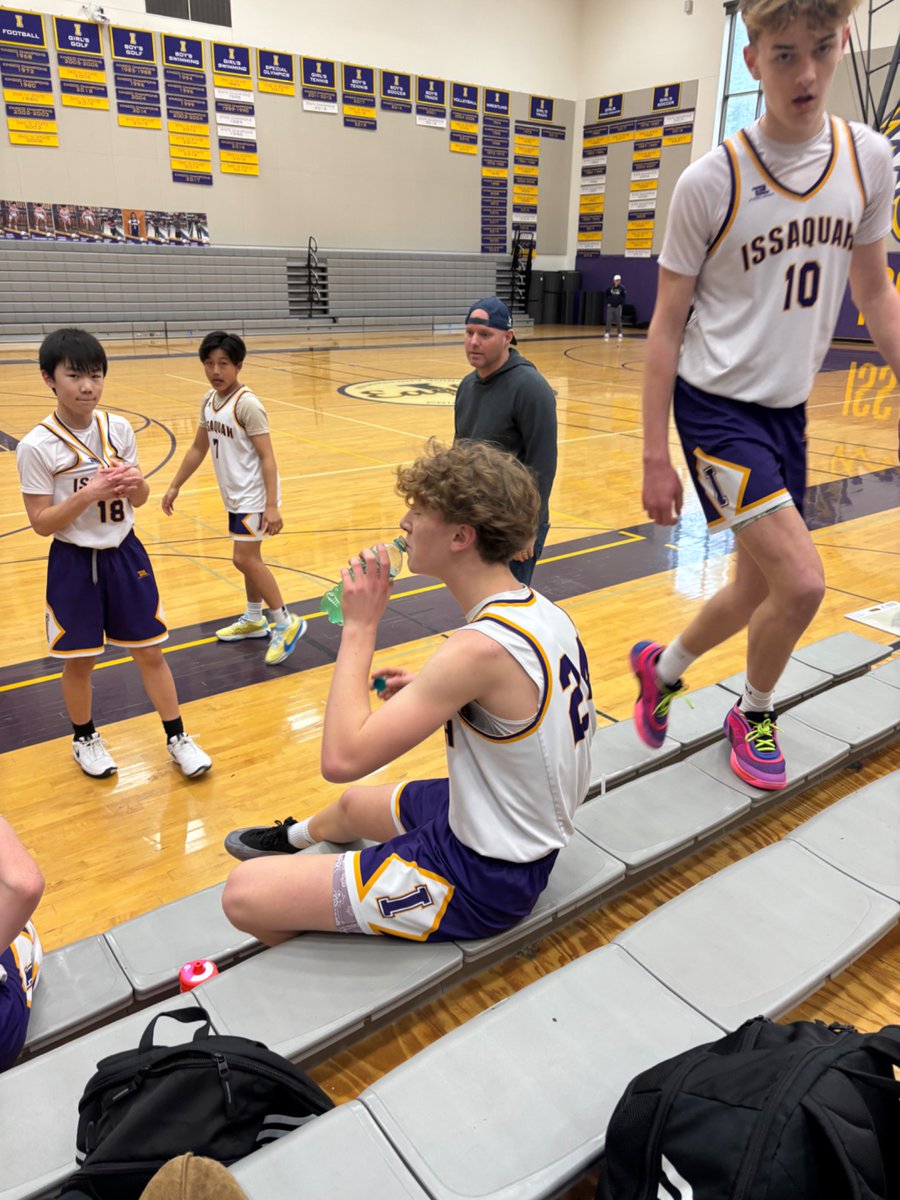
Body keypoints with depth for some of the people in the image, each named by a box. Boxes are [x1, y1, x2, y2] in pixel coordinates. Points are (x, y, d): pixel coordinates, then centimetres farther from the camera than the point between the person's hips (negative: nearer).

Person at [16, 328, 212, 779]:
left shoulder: (118, 429, -2)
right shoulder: (37, 446, -15)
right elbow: (41, 523, -13)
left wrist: (135, 485, -16)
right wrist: (90, 493, -26)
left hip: (125, 555, 3)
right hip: (74, 563, -3)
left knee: (149, 653, 10)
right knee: (79, 660, 12)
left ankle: (177, 738, 23)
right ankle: (85, 738, 36)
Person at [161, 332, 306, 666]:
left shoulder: (246, 404, -19)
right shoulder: (209, 401, 5)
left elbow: (267, 456, -21)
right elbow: (198, 449, 15)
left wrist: (271, 506, -27)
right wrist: (175, 487, 17)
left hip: (254, 493, -8)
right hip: (235, 493, 8)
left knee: (244, 559, -9)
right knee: (249, 557, 17)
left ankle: (286, 623, 1)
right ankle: (254, 620, 32)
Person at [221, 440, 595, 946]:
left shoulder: (480, 648, -32)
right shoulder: (544, 611, -3)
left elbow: (343, 758, -31)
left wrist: (360, 627, -21)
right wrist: (430, 691, 1)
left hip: (479, 880, -9)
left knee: (244, 894, -9)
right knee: (353, 805, 34)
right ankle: (292, 838, 68)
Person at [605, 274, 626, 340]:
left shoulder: (622, 288, -3)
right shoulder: (609, 288, -3)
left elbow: (623, 297, 3)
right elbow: (607, 296, 8)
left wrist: (621, 304, -6)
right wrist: (608, 303, -1)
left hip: (618, 307, 0)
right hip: (610, 306, 0)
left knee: (618, 321, 6)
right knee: (609, 320, -3)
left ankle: (619, 334, 14)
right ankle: (607, 334, 2)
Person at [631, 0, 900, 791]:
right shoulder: (711, 182, -12)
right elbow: (667, 325, -8)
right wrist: (656, 457, -10)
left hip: (789, 409, 6)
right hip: (716, 406, -5)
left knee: (760, 588, 11)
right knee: (802, 582, -14)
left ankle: (662, 667, 38)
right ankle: (754, 715, 16)